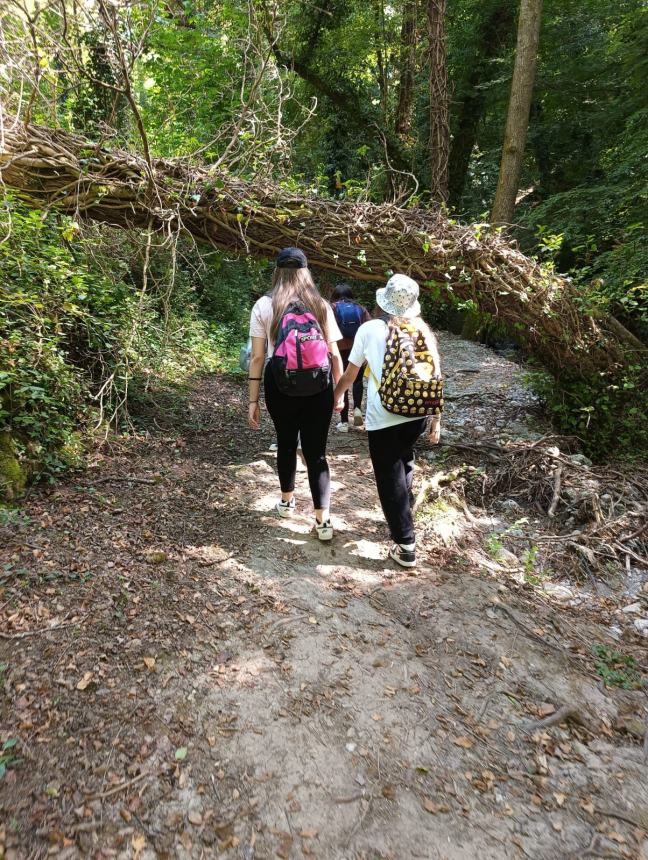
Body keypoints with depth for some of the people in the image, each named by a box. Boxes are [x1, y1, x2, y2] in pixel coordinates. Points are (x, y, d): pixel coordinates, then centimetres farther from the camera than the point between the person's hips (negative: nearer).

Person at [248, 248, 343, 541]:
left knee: (286, 444, 19)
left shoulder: (264, 305, -1)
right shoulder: (321, 305, 3)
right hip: (318, 387, 0)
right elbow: (335, 354, 1)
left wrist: (253, 400, 0)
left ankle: (287, 501, 38)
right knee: (316, 452, 5)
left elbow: (257, 357, -5)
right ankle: (323, 519, 3)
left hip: (280, 386, 0)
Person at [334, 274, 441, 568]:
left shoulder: (370, 329, -2)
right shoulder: (421, 329, 6)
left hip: (383, 417, -4)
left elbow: (350, 373, 6)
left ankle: (406, 547, 9)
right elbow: (435, 376, 5)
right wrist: (436, 418, 14)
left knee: (391, 480, 5)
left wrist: (336, 398, 25)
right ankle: (405, 514, 42)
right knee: (404, 463, 29)